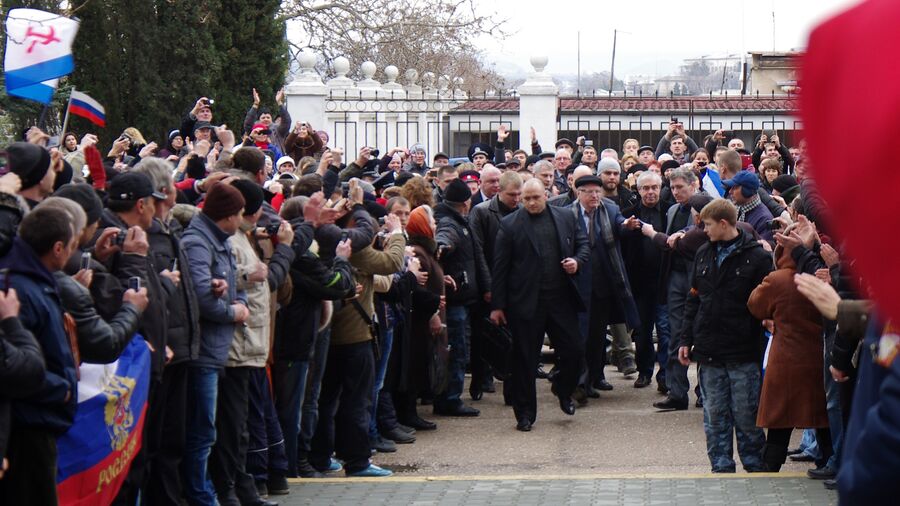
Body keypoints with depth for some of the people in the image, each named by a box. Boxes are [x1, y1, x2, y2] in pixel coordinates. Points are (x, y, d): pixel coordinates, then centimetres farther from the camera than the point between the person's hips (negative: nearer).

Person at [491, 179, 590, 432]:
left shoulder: (566, 217, 8)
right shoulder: (510, 224, -1)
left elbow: (584, 244, 16)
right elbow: (500, 267, -2)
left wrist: (578, 261, -8)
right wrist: (497, 305, -5)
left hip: (561, 298, 3)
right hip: (526, 302, -2)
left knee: (574, 350, 1)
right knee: (524, 360, 2)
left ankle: (563, 390, 30)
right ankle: (525, 413, 13)